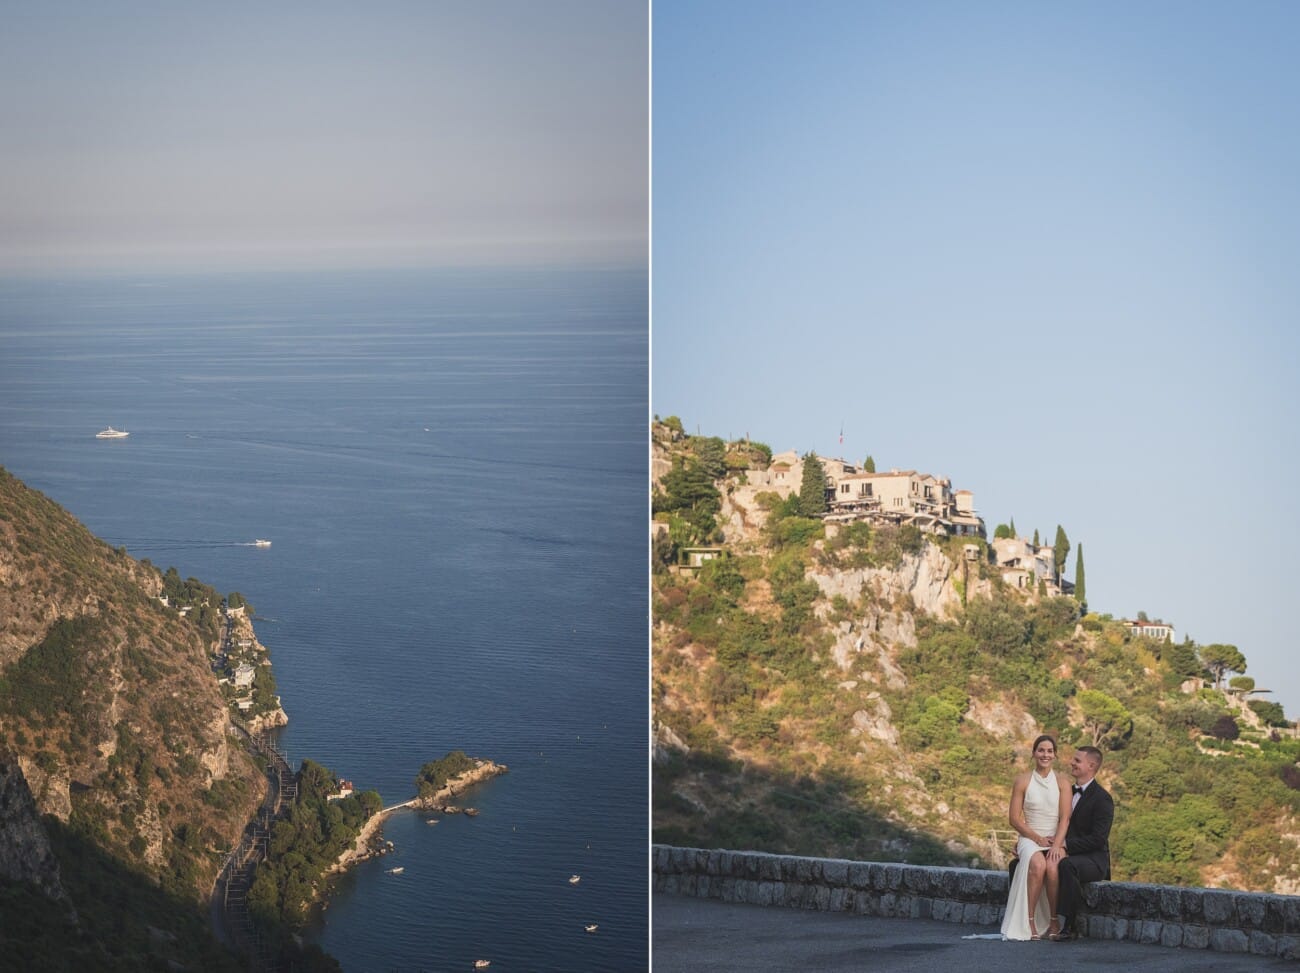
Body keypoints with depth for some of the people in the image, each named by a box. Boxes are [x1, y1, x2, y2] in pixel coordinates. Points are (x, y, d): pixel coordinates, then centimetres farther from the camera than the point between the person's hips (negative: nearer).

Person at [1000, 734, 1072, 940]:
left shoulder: (1062, 783, 7)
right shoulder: (1022, 781, 4)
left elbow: (1065, 818, -1)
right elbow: (1014, 818, 2)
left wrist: (1056, 845, -17)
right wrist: (1038, 838, -9)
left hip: (1055, 840, 1)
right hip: (1029, 838, -1)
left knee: (1053, 869, -34)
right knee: (1037, 865, -36)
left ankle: (1054, 923, -21)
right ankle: (1029, 923, -32)